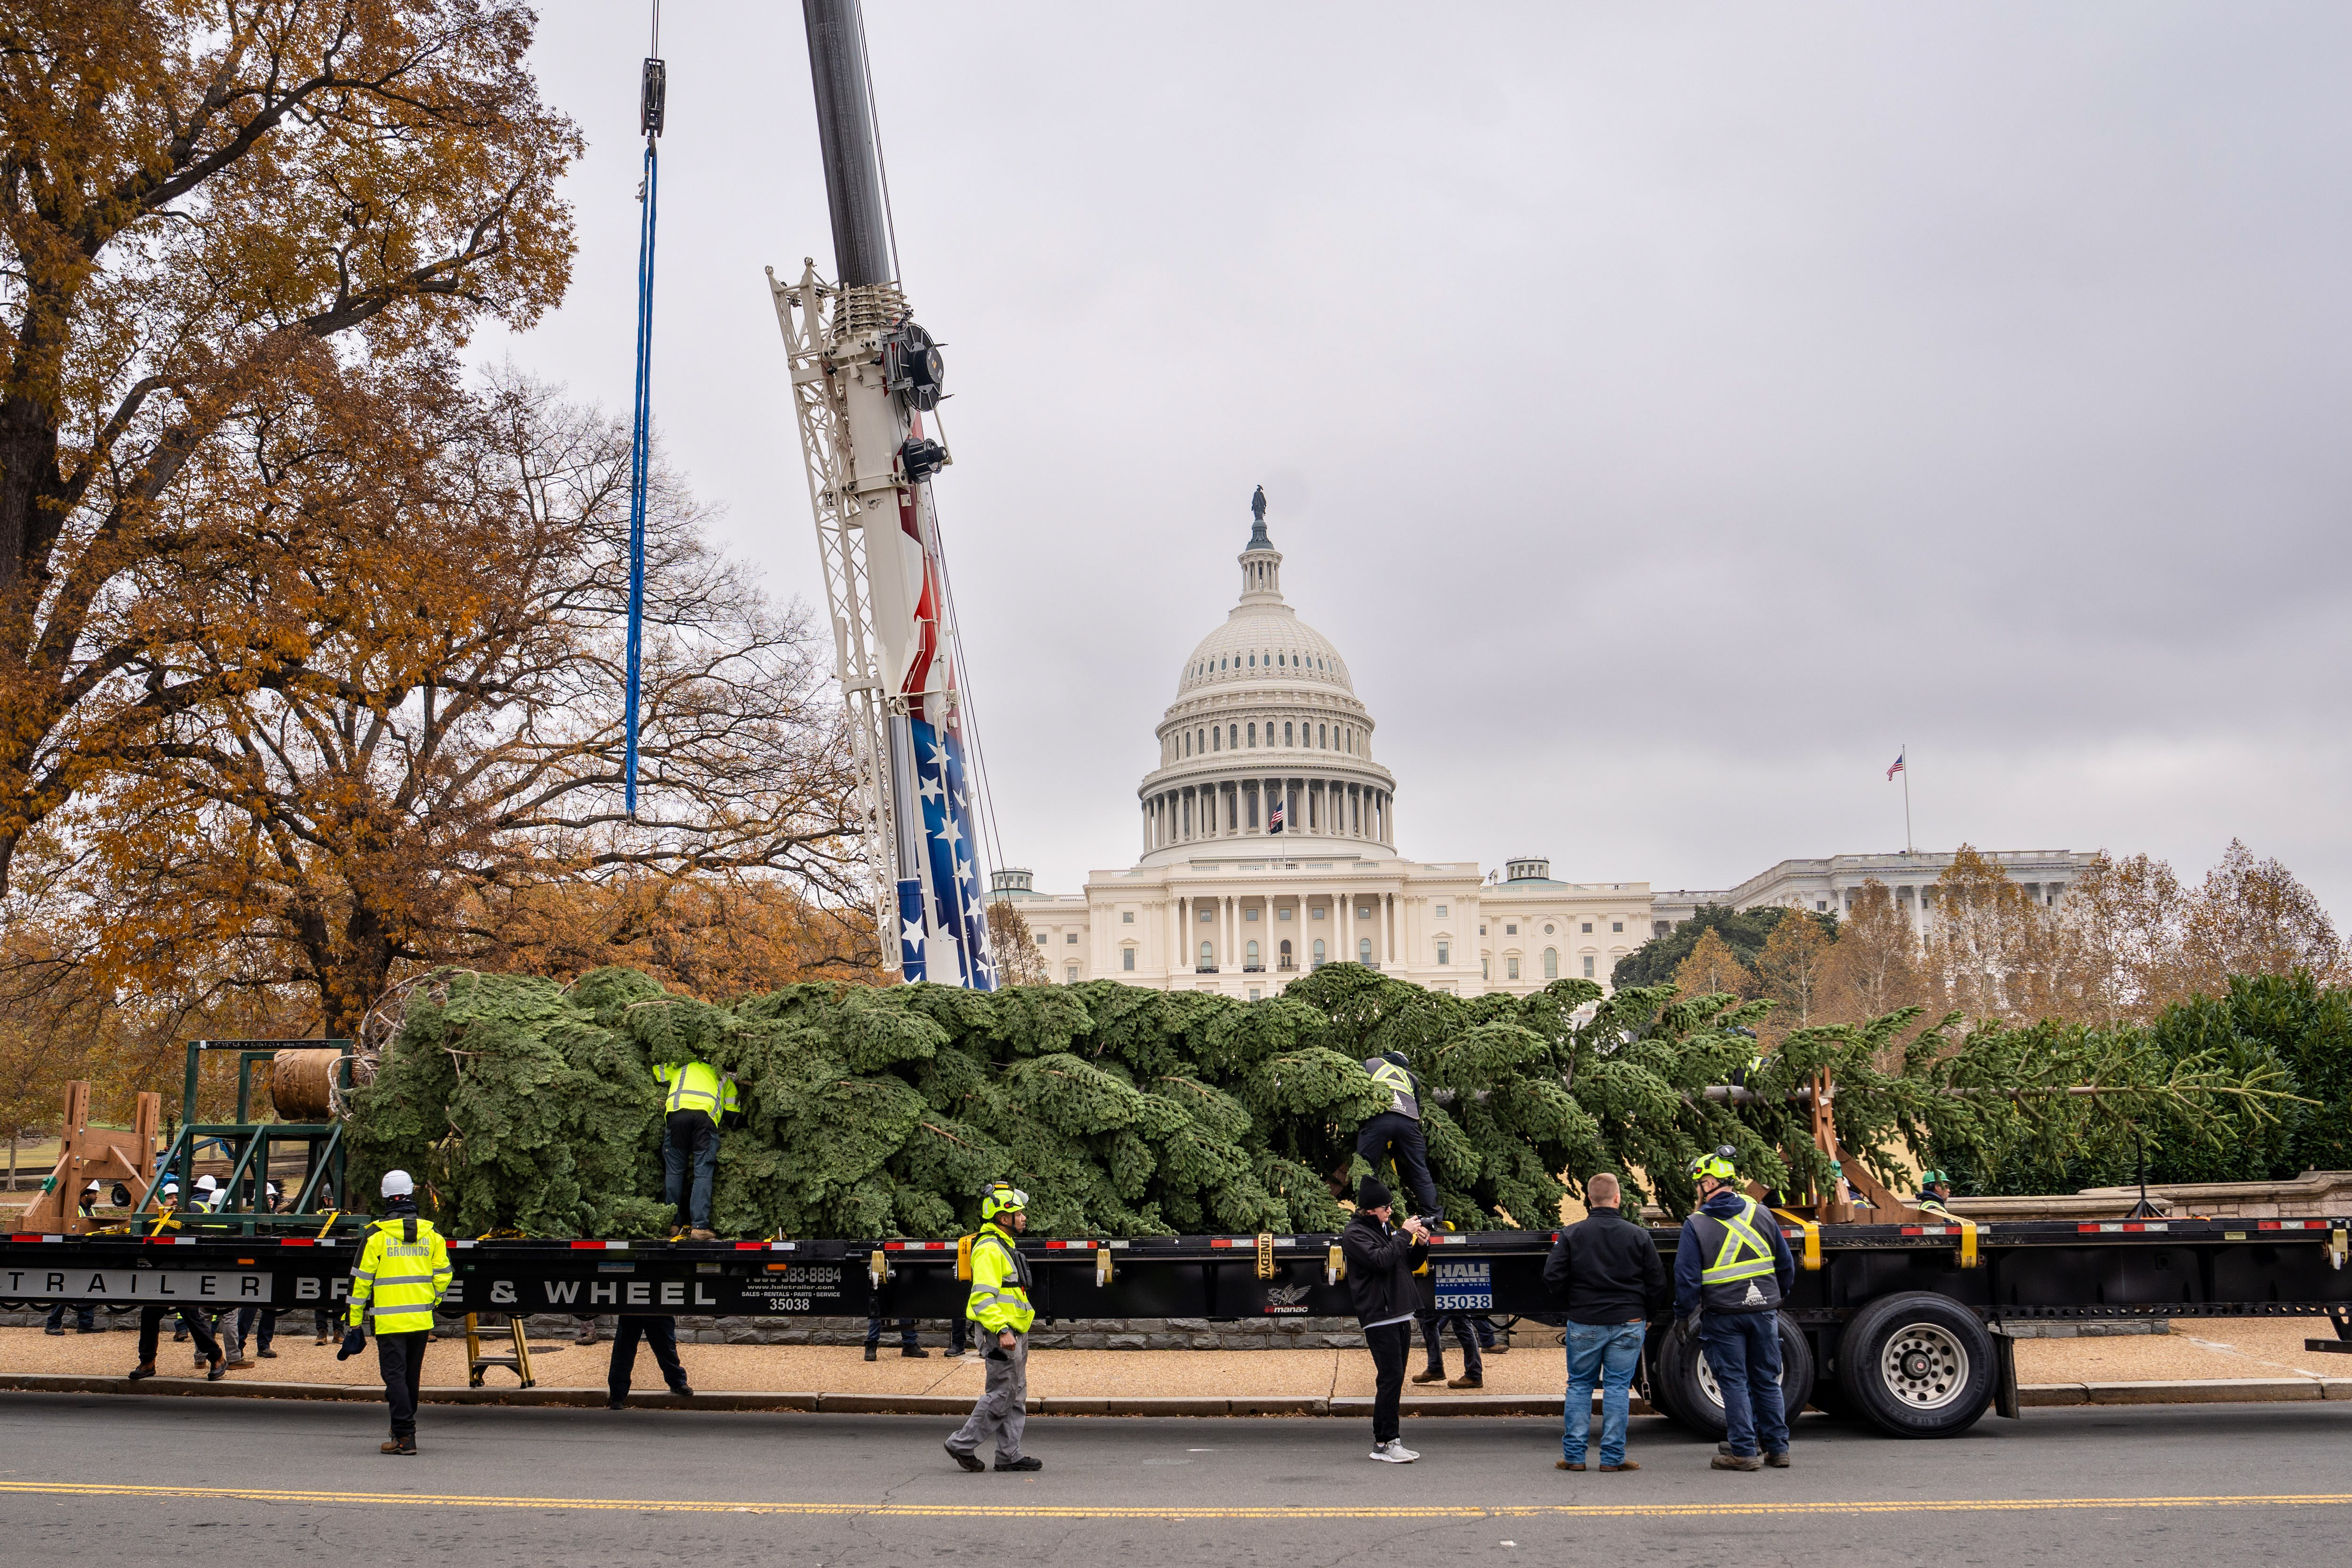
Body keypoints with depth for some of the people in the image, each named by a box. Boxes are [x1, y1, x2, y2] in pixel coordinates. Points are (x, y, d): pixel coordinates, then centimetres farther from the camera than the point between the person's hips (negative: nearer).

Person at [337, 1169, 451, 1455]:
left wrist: (355, 1321, 2)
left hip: (389, 1320, -4)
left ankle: (404, 1436, -9)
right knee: (412, 1375, 17)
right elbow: (443, 1274, 7)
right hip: (421, 1320, 4)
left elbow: (361, 1279, -5)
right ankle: (405, 1424, 31)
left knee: (395, 1375, -3)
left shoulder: (377, 1235, -6)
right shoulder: (431, 1233, 5)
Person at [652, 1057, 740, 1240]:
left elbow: (654, 1072, 42)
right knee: (703, 1174, -3)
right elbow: (732, 1113, 30)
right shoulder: (725, 1077, 36)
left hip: (677, 1112, 1)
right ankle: (700, 1227, -14)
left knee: (674, 1172, 8)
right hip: (707, 1115, -1)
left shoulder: (680, 1068, 38)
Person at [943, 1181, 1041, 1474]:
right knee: (1001, 1395, -7)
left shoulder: (1003, 1246, 18)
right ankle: (963, 1444, 3)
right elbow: (983, 1296, -24)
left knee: (1016, 1395, 11)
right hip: (1001, 1334, -10)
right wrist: (1002, 1330, -30)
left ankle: (1010, 1455, 15)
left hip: (1014, 1333, 10)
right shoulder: (989, 1249, -16)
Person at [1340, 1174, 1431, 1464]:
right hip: (1379, 1317, -9)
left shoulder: (1385, 1229, 19)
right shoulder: (1354, 1234, -8)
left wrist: (1420, 1245, 5)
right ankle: (1386, 1443, -8)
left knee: (1395, 1378, 9)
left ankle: (1384, 1439, 15)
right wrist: (1405, 1235, -16)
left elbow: (1409, 1264, 24)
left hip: (1400, 1315, 9)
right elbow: (1380, 1260, -23)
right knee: (1390, 1377, -12)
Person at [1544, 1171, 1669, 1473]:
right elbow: (1657, 1282, 2)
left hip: (1584, 1323, 0)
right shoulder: (1638, 1236, -2)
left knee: (1579, 1387, 9)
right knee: (1618, 1388, 5)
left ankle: (1573, 1455, 8)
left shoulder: (1572, 1234, -3)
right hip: (1628, 1324, 0)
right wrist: (1647, 1316, 16)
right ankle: (1613, 1457, 5)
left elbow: (1553, 1277, -4)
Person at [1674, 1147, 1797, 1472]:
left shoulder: (1696, 1225, -8)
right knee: (1767, 1380, 13)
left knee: (1734, 1382, 4)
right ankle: (1778, 1449, 16)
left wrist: (1685, 1315, 4)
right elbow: (1787, 1266, 12)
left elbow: (1687, 1278, -9)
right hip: (1764, 1311, 4)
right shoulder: (1761, 1214, 5)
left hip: (1723, 1315, -4)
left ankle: (1744, 1451, 4)